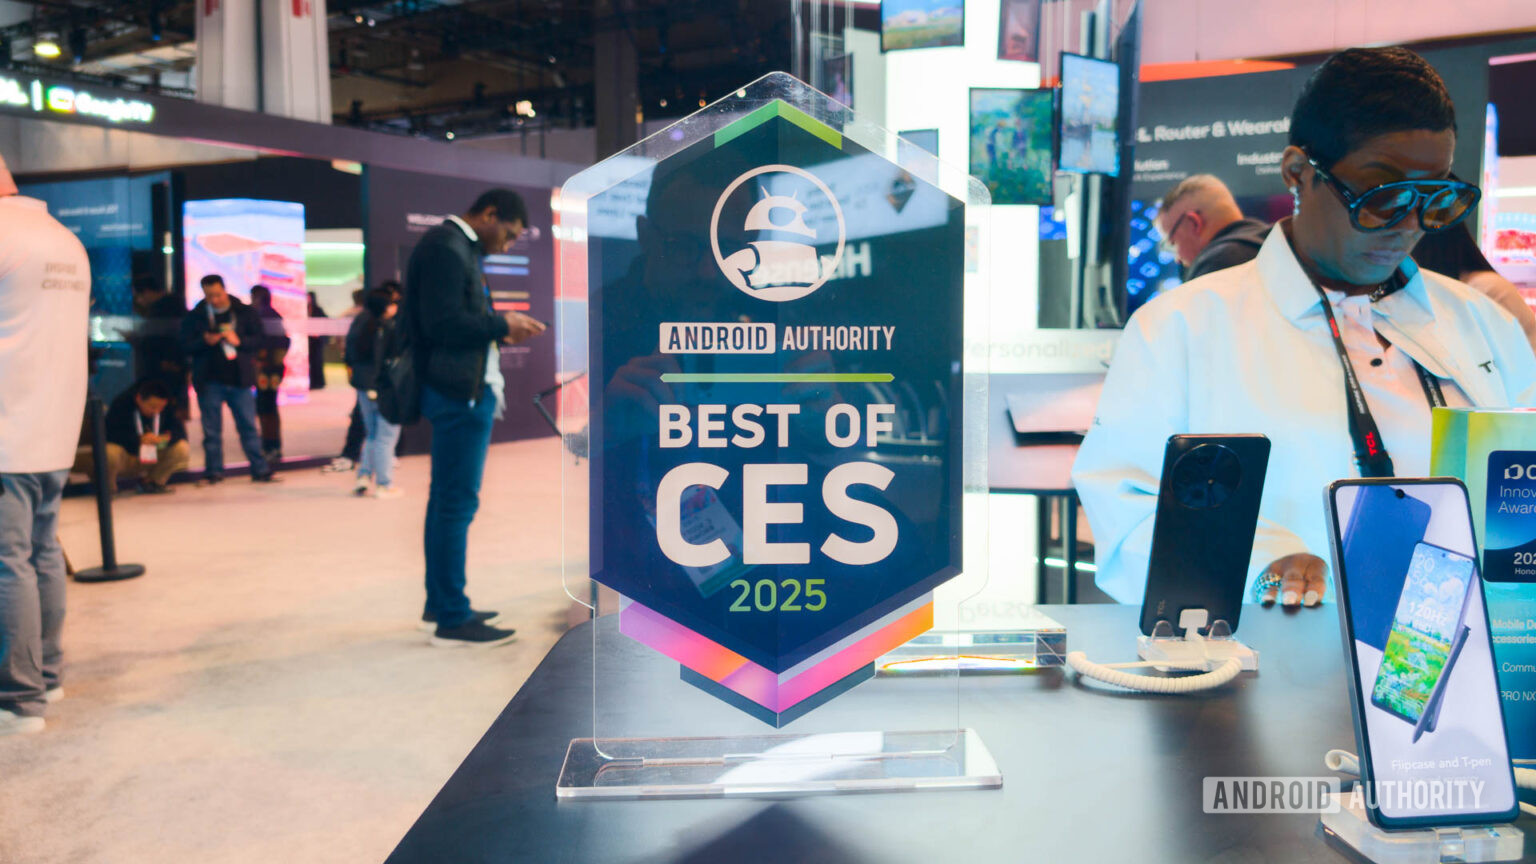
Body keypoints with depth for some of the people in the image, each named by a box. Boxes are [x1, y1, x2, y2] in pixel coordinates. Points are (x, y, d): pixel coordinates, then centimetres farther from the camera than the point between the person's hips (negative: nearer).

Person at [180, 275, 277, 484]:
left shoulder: (245, 313, 3)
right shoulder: (195, 316, 3)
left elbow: (259, 339, 1)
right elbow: (185, 345, 0)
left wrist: (239, 341, -15)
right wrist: (205, 341, -18)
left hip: (239, 379, 0)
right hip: (209, 381, 0)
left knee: (248, 426, 3)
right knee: (212, 430, 6)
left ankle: (260, 469, 8)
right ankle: (213, 472, 15)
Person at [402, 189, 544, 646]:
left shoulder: (458, 248, 18)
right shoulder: (445, 248, -13)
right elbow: (442, 324, -22)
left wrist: (499, 333, 8)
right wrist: (501, 324, -11)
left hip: (465, 390, 11)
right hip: (459, 392, -11)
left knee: (447, 500, 15)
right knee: (457, 503, -6)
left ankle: (439, 605, 24)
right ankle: (452, 620, 0)